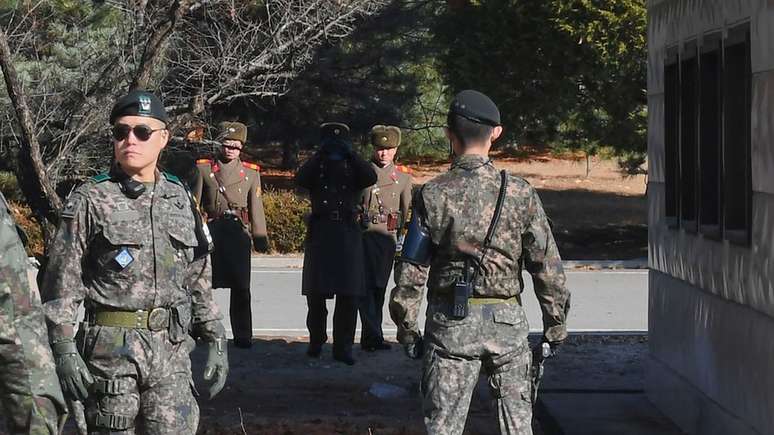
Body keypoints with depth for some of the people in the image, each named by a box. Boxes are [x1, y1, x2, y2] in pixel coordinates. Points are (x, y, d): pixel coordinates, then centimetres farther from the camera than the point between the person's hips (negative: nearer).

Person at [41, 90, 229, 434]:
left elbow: (198, 278, 17)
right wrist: (63, 349, -11)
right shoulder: (90, 200, -2)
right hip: (111, 349, -3)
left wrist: (215, 339, 13)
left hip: (172, 350, 4)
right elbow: (61, 281, -4)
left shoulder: (180, 198, 11)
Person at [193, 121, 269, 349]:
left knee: (240, 288, 0)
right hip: (210, 232, -1)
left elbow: (256, 207, 11)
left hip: (238, 233, 1)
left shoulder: (251, 172, 10)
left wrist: (260, 238, 7)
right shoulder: (204, 168, 6)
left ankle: (243, 336, 6)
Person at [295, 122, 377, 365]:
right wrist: (320, 155, -15)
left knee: (348, 295, -4)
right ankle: (316, 341, 19)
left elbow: (371, 178, -9)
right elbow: (301, 179, -11)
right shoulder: (316, 168, 11)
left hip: (348, 235, 0)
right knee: (316, 293, 5)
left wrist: (350, 155, -13)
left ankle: (343, 347, 1)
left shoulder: (353, 169, 12)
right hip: (320, 234, 0)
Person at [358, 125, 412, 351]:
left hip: (388, 237, 3)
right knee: (367, 286, -11)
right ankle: (373, 337, -14)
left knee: (380, 287, 8)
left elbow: (408, 210, 14)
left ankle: (369, 338, 18)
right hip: (364, 236, -3)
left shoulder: (403, 176, 10)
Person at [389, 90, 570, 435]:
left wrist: (406, 329, 6)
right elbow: (547, 266, -1)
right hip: (507, 320, 1)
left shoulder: (433, 195, -6)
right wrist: (555, 325, 8)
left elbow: (411, 272, -5)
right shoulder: (520, 193, -3)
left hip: (451, 320, -1)